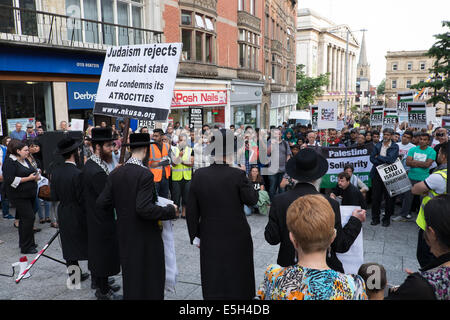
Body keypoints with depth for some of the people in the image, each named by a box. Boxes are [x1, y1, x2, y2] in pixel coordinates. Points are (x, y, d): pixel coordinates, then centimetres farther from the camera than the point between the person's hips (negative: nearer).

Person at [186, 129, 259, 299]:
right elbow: (252, 200, -6)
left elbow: (191, 211, -2)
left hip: (210, 240, 3)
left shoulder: (199, 175, -7)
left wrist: (195, 235, 9)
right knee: (237, 281, 16)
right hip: (237, 240, -2)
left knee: (212, 282, 16)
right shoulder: (237, 175, -18)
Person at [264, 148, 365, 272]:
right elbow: (341, 246, -9)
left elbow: (271, 239, -6)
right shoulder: (330, 204, -16)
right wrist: (356, 221, 5)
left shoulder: (279, 201, -11)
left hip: (288, 267, 2)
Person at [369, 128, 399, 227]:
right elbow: (372, 158, -2)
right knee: (375, 197, 5)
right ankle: (375, 218, 16)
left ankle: (387, 218, 18)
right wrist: (385, 162, -13)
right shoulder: (377, 145, 9)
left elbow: (391, 159, -16)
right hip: (377, 174, 3)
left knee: (389, 198, 5)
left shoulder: (395, 147, -1)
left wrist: (378, 157, -8)